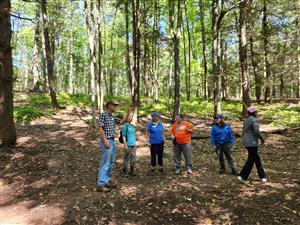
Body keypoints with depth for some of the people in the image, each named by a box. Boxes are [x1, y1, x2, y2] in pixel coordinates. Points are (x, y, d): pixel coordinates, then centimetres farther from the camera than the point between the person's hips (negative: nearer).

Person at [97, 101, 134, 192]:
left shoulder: (112, 117, 15)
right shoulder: (103, 114, -10)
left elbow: (122, 121, 15)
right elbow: (100, 128, -16)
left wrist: (128, 113, 7)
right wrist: (105, 140, -22)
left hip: (112, 141, 9)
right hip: (106, 142, -9)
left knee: (110, 163, 14)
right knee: (105, 163, -8)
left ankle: (107, 181, 25)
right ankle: (101, 185, -3)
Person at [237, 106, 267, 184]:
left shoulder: (246, 120, 13)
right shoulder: (254, 120, -15)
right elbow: (256, 132, -22)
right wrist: (262, 139, -5)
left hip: (247, 143, 9)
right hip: (252, 143, -9)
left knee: (257, 159, 17)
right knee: (250, 160, 1)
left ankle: (263, 176, 26)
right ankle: (242, 177, 5)